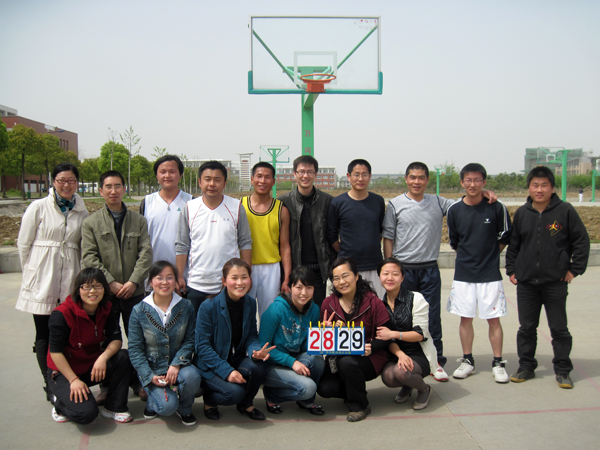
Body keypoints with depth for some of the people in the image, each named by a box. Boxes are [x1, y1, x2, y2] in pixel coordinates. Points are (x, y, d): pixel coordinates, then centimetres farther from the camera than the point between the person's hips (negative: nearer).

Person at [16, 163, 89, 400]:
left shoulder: (82, 212, 8)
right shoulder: (39, 207, 1)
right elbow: (24, 243, 4)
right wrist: (32, 273, 5)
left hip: (70, 283, 2)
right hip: (42, 282, -2)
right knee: (44, 334, 3)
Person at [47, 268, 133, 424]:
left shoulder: (108, 310, -4)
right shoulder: (62, 314, -21)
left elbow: (116, 339, -9)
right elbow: (55, 352, -18)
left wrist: (104, 357, -31)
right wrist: (74, 380, -22)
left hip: (94, 366, 5)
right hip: (64, 372, -5)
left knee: (124, 357, -22)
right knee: (86, 413, -25)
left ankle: (114, 407, -5)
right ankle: (61, 403, 11)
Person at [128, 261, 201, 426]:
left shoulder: (186, 307, -3)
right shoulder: (139, 311, -6)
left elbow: (190, 340, -3)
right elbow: (135, 348, -4)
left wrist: (176, 364, -19)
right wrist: (150, 376, -15)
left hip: (178, 364, 2)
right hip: (152, 367, -1)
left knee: (191, 376, -33)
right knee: (168, 406, -24)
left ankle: (184, 409, 1)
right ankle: (153, 401, 16)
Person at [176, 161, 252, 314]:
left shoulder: (236, 207, 2)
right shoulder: (189, 208, 3)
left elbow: (245, 243, 5)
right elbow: (182, 246, 6)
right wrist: (179, 277, 3)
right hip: (196, 286, 1)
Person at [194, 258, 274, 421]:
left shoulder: (251, 303, -1)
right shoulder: (208, 307, -18)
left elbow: (251, 336, 3)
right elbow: (203, 346, -16)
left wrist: (256, 351, -22)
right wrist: (227, 371, -25)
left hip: (237, 360, 5)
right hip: (210, 366, -5)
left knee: (257, 367, -27)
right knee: (234, 392, -29)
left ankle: (246, 404, 5)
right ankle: (209, 399, 8)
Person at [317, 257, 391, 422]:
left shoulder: (373, 302, -10)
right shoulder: (328, 304, 0)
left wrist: (370, 348, -27)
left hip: (370, 357, -3)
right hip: (338, 356, 4)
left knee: (347, 362, -34)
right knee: (324, 388, -20)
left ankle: (359, 406, -7)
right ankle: (355, 391, 15)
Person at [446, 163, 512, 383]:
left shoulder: (497, 208, -6)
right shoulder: (454, 210, -1)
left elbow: (505, 238, 6)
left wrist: (488, 256, 8)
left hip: (490, 274, -2)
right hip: (463, 274, 2)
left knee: (494, 319, 3)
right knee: (465, 318, 8)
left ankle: (498, 363, 16)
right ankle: (467, 360, 22)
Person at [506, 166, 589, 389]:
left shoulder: (565, 211, -5)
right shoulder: (521, 213, 5)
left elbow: (581, 241, -1)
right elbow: (513, 244, 13)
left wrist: (574, 269, -4)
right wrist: (511, 270, 8)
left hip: (556, 282, -3)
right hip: (526, 282, 3)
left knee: (559, 329, 7)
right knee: (526, 328, 10)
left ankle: (563, 370, 20)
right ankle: (526, 366, 24)